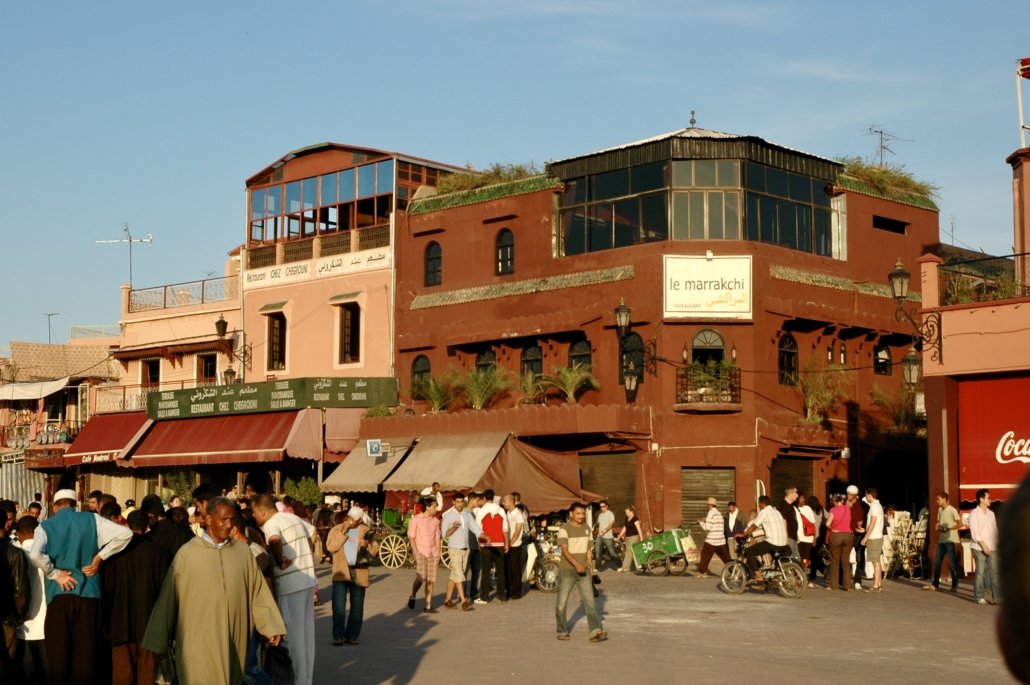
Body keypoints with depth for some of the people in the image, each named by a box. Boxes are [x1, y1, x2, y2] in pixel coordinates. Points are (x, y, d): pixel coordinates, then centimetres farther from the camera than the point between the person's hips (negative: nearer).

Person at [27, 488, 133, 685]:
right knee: (86, 649, 7)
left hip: (59, 593, -1)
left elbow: (35, 554, -18)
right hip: (87, 591, 1)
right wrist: (99, 558, 2)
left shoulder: (45, 526, 1)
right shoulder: (91, 519, 4)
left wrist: (55, 574, -5)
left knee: (59, 649, 7)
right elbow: (125, 534, -2)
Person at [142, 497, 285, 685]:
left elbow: (258, 592, 8)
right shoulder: (187, 553, -4)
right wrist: (158, 641, 3)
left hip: (233, 640, 3)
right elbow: (169, 598, 0)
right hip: (198, 641, -3)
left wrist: (272, 626, -1)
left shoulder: (243, 553, 5)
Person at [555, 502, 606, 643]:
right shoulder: (565, 529, -8)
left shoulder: (586, 529, 10)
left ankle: (596, 631, -15)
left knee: (589, 600, -8)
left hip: (583, 570, 4)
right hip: (567, 570, -4)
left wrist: (590, 567, 14)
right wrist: (576, 564, -29)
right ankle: (562, 631, 19)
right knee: (562, 602, 5)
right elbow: (565, 550, -17)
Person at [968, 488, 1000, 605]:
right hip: (979, 548, -5)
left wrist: (997, 544, 9)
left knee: (994, 571, 0)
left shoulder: (991, 513, 14)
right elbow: (975, 532, -11)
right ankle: (979, 597, 4)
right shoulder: (974, 514, -5)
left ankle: (997, 596, 2)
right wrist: (983, 545, -16)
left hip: (991, 548, 5)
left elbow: (994, 530, 16)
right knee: (980, 572, -3)